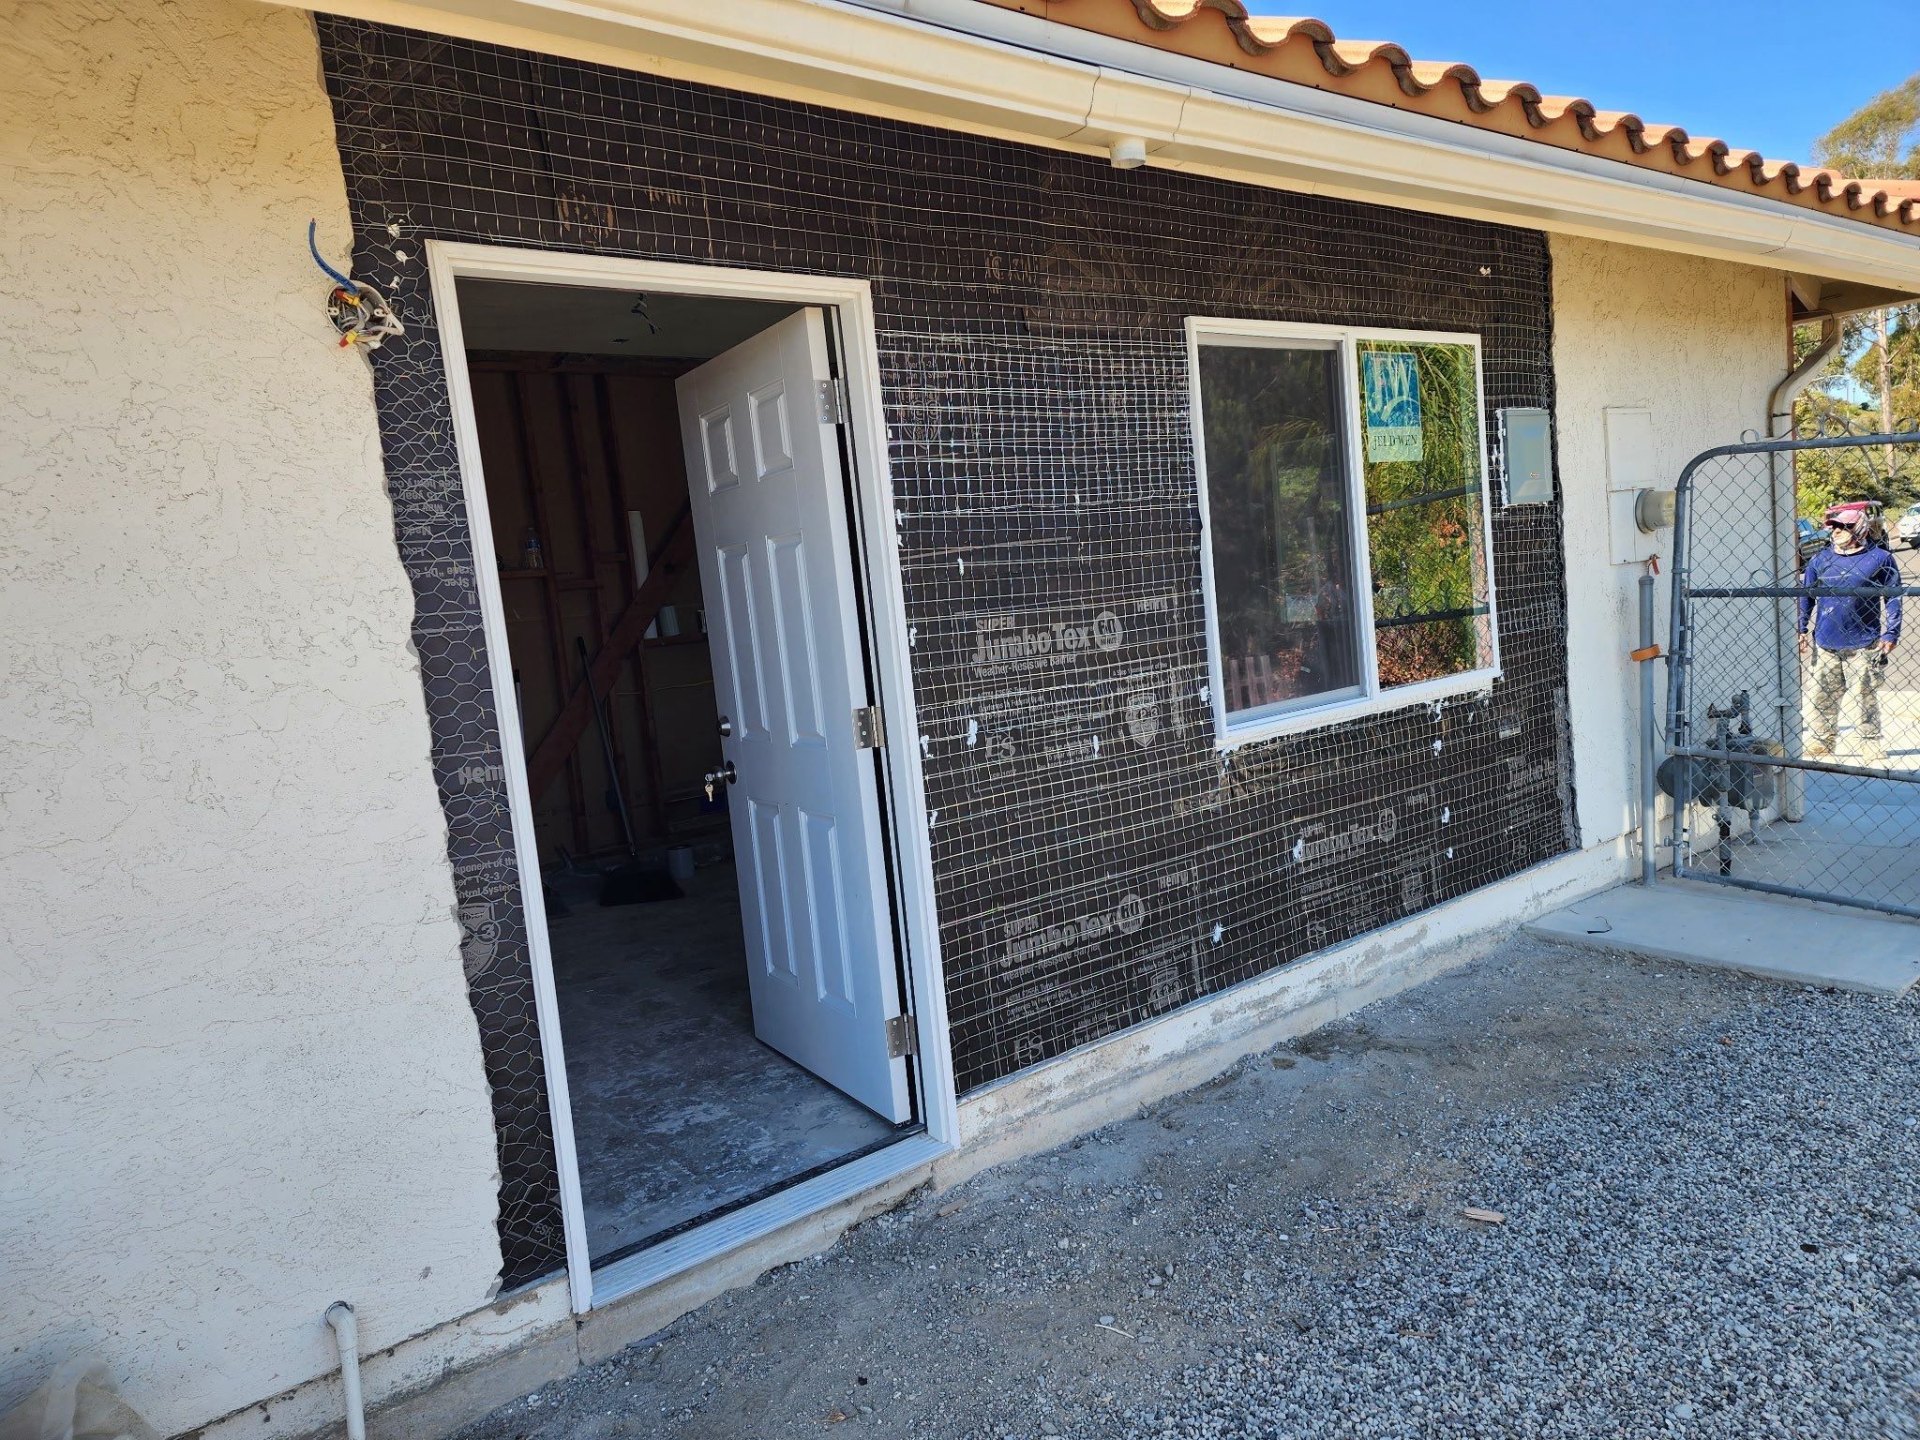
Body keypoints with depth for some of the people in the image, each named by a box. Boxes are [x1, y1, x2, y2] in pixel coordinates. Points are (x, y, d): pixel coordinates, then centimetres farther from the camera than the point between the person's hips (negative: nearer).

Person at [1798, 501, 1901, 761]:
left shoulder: (1880, 558, -4)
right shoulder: (1821, 560, 5)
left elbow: (1893, 598, -2)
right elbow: (1806, 595, 11)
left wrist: (1890, 634, -7)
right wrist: (1801, 629, 6)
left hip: (1863, 645, -3)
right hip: (1825, 645, 3)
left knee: (1865, 696, 6)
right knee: (1823, 697, 8)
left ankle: (1872, 745, 16)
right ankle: (1819, 743, 17)